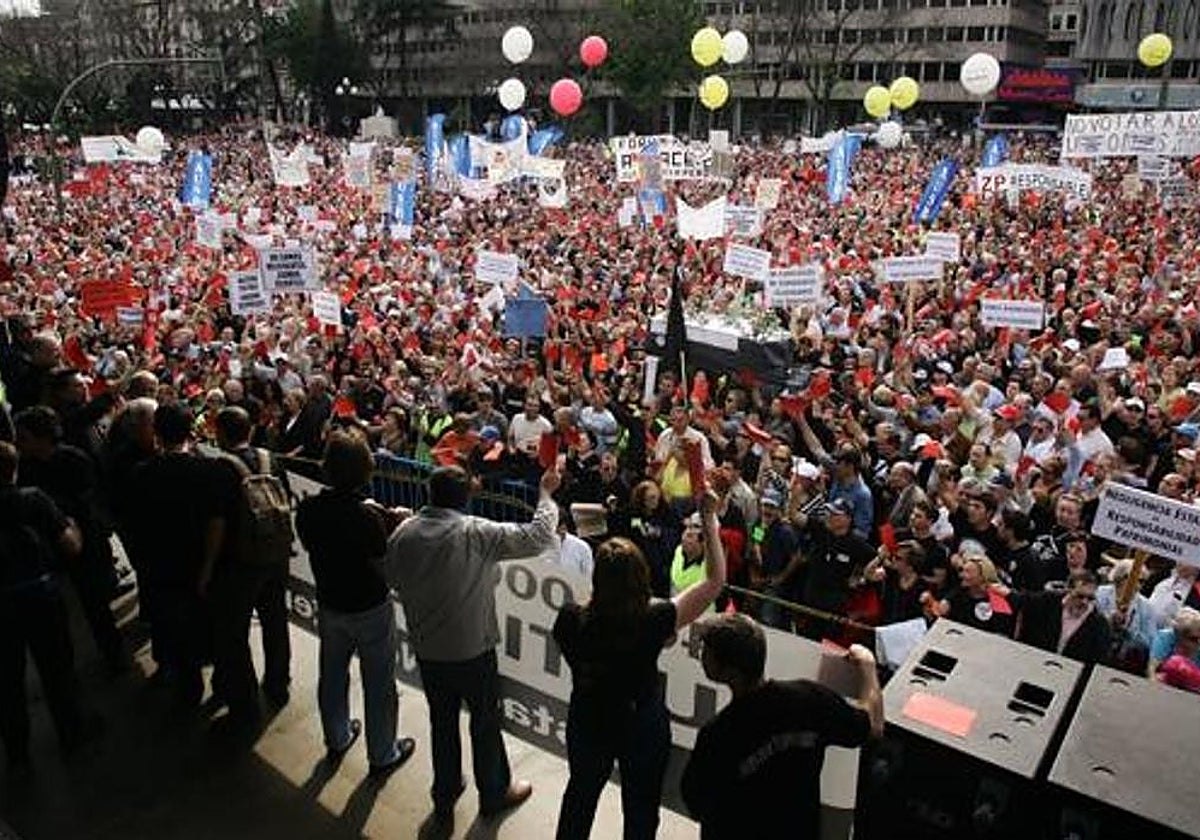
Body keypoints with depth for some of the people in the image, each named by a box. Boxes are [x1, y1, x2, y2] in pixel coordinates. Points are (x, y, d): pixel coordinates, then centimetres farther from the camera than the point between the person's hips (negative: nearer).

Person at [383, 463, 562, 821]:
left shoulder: (404, 532, -9)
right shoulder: (476, 534, -23)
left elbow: (391, 578, 6)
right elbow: (540, 537, -20)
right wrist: (546, 493, -8)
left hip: (427, 650, 4)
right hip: (473, 651, -4)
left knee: (442, 722, 22)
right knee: (485, 722, 16)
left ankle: (445, 796, 38)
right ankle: (495, 793, 35)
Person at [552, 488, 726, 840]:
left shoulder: (571, 620, -25)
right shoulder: (654, 620, -31)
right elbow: (715, 580, -23)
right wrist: (710, 519, -21)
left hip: (588, 722, 2)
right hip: (643, 725, -2)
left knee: (581, 791, 29)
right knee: (641, 807, 22)